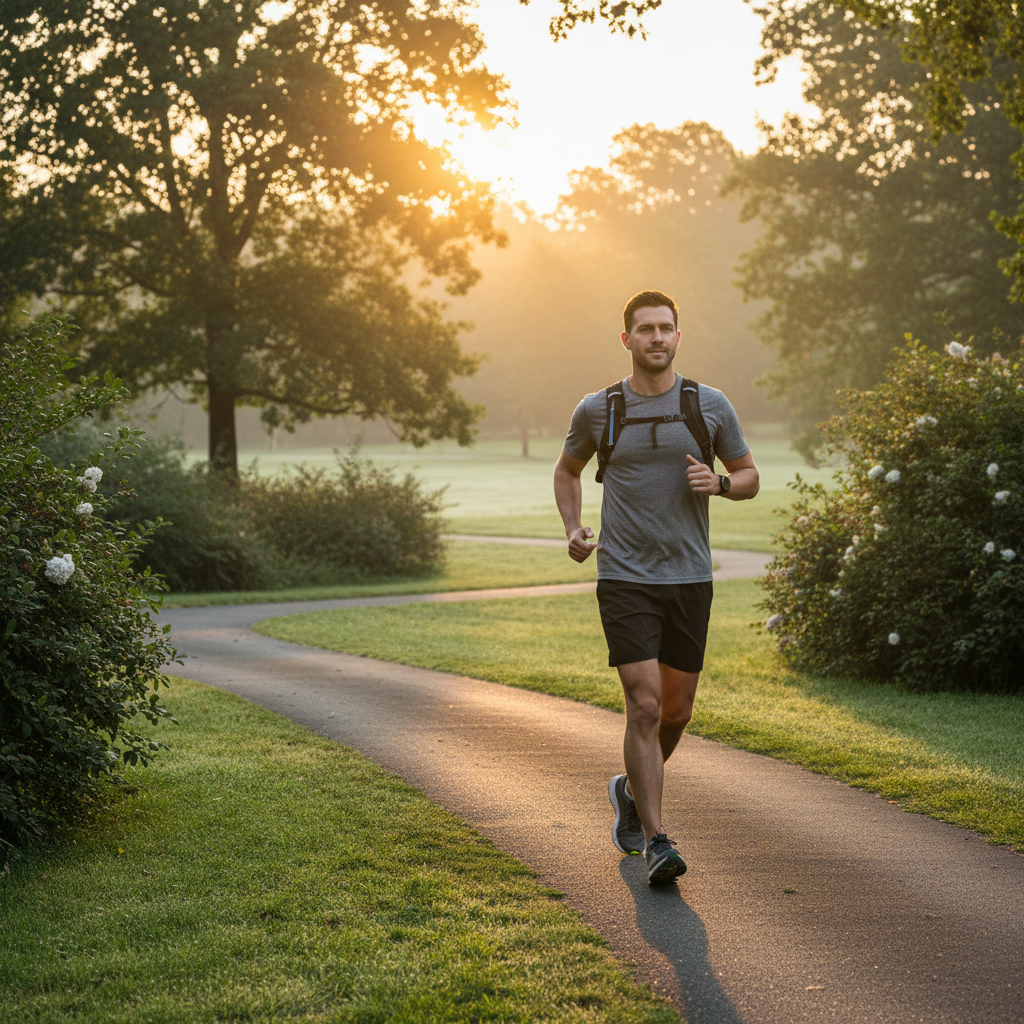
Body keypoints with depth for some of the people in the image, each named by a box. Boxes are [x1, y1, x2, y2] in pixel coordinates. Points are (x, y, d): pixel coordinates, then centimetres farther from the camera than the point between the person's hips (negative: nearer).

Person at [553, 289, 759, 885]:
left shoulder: (711, 406, 2)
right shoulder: (598, 410, 1)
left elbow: (750, 477, 12)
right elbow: (568, 469, 19)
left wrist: (719, 482, -11)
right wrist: (573, 528, 2)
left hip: (690, 578, 2)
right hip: (625, 577, -2)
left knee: (677, 712, 10)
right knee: (645, 706, -13)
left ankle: (631, 792, 39)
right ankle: (657, 843, -8)